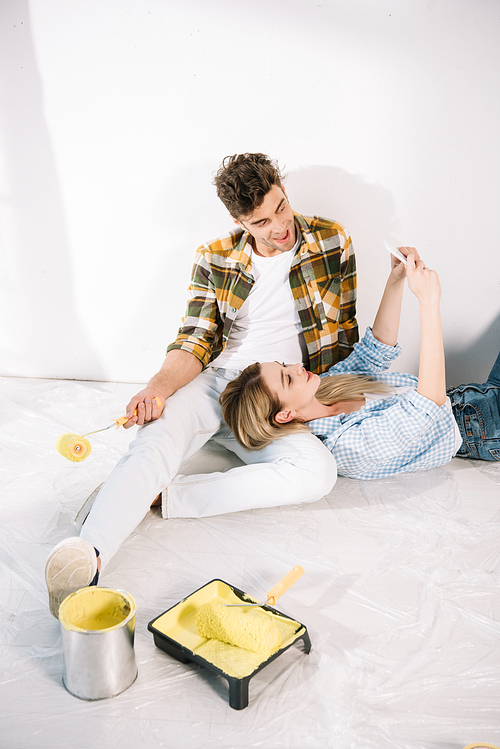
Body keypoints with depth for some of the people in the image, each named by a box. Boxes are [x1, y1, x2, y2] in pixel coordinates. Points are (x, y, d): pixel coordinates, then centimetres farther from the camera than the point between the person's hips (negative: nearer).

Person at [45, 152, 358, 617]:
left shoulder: (333, 242, 4)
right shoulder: (214, 260, 6)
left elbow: (345, 335, 8)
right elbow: (196, 341, 0)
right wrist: (159, 386, -20)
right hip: (212, 382, 0)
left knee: (317, 472, -32)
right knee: (156, 437, -33)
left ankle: (154, 496, -33)